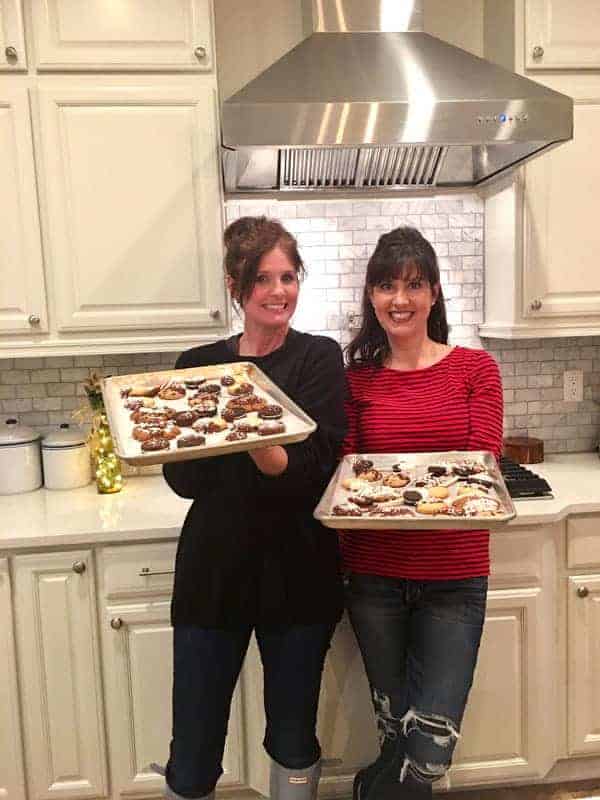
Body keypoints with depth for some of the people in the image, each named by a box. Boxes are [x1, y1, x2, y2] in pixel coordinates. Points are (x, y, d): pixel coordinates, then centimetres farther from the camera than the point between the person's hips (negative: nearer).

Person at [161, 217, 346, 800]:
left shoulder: (319, 358, -3)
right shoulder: (198, 365, 3)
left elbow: (312, 469, -14)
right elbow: (182, 480, -4)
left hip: (298, 575, -1)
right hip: (213, 571, 2)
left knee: (294, 743, 18)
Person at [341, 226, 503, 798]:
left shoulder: (475, 369, -1)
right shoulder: (356, 378, 1)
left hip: (454, 579, 0)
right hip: (374, 576, 1)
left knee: (430, 749, 1)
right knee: (398, 735, 15)